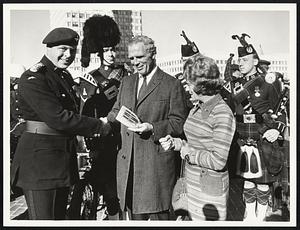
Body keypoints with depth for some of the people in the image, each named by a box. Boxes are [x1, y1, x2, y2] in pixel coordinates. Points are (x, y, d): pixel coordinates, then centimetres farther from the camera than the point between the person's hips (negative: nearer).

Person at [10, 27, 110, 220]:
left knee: (59, 216, 19)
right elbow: (57, 118, -23)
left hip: (64, 158, 9)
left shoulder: (65, 76, 13)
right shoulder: (33, 79, -15)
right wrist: (99, 127, -17)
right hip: (40, 158, -9)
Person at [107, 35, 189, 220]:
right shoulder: (126, 82, 16)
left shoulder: (172, 84, -2)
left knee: (158, 215, 2)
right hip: (128, 162, 5)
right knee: (134, 214, 15)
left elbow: (179, 123, -5)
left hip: (156, 162, -5)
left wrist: (153, 128, -19)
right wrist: (113, 117, -3)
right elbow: (116, 112, 20)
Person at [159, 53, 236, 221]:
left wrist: (188, 153, -13)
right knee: (194, 219, 18)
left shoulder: (223, 114, -19)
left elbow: (218, 161, -22)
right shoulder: (197, 109, 6)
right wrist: (175, 143, 0)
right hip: (193, 183, 7)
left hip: (211, 189, -7)